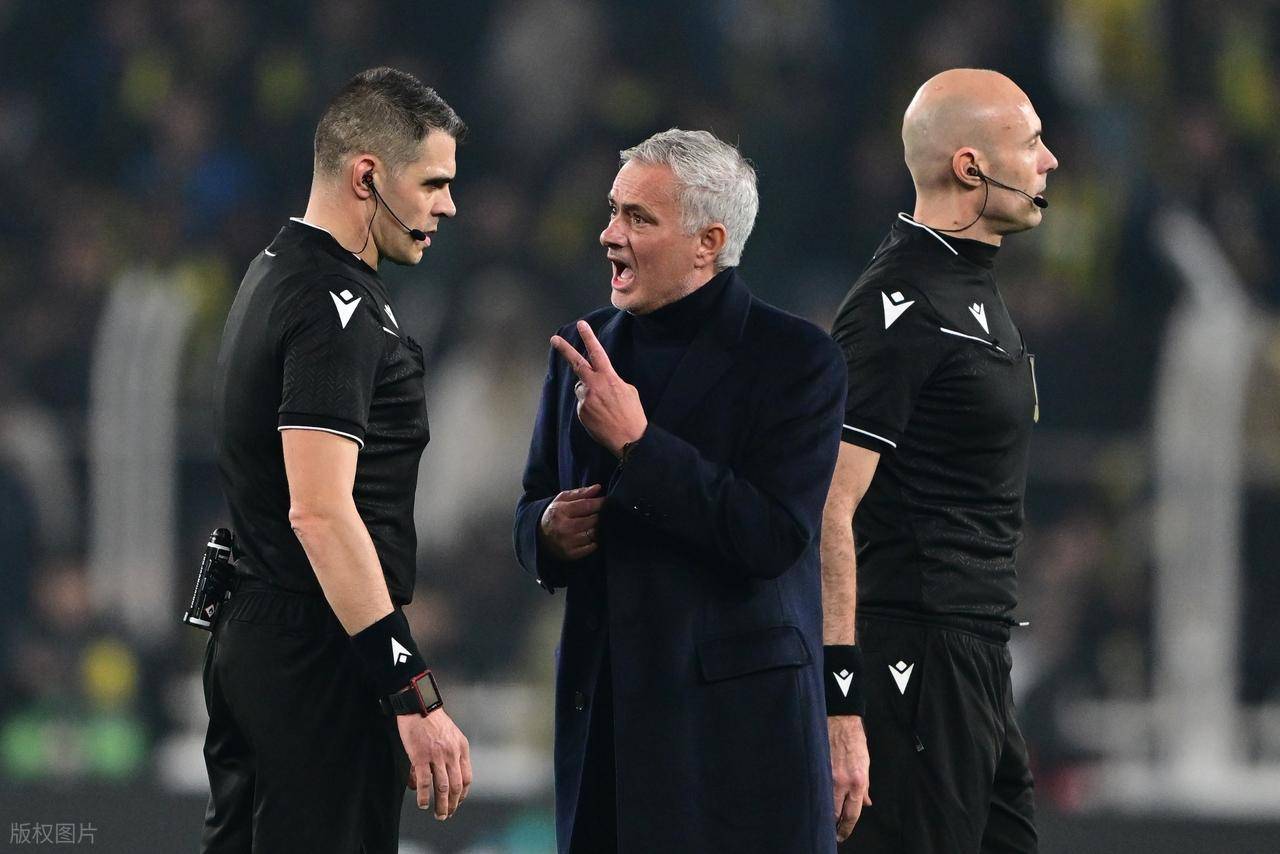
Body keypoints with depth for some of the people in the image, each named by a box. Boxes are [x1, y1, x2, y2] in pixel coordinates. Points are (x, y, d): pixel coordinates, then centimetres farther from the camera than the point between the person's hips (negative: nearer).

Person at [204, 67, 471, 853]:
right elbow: (320, 511, -25)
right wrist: (415, 693, -26)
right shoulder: (335, 307, -17)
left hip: (248, 635, 10)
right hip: (318, 649, -10)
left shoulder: (277, 273, 15)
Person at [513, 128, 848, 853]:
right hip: (601, 710, 5)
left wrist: (637, 441, -19)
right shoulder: (585, 351, 12)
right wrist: (547, 530, -3)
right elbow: (534, 507, 22)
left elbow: (775, 539, -17)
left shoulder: (797, 359, -6)